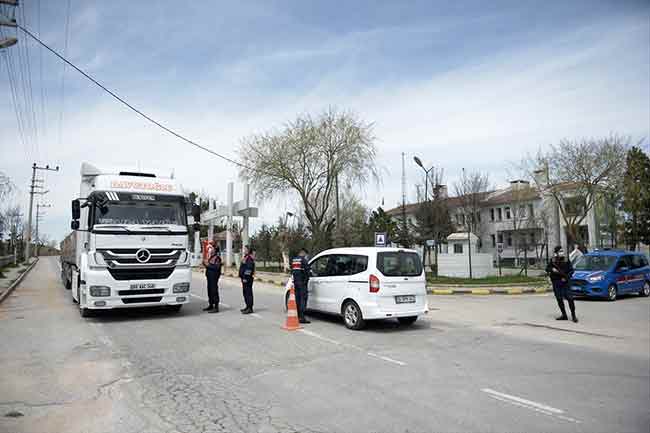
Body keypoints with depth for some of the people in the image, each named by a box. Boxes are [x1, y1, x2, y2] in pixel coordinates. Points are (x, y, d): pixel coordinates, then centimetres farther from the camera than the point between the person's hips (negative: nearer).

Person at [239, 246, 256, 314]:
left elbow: (249, 268, -22)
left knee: (248, 292, -7)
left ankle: (250, 308, -4)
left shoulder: (250, 258, -16)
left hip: (248, 278, -11)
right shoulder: (245, 257, 17)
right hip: (244, 278, 11)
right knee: (245, 292, 16)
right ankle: (247, 306, 25)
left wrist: (246, 278, -23)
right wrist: (241, 277, 19)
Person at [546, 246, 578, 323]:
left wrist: (566, 277, -13)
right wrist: (552, 270, -12)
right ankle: (564, 315, 17)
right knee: (559, 299, 6)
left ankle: (573, 315, 1)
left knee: (569, 298, -9)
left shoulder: (566, 261, 1)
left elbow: (571, 270, 1)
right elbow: (547, 269, 9)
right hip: (556, 283, 2)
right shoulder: (552, 261, 4)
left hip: (565, 282, -2)